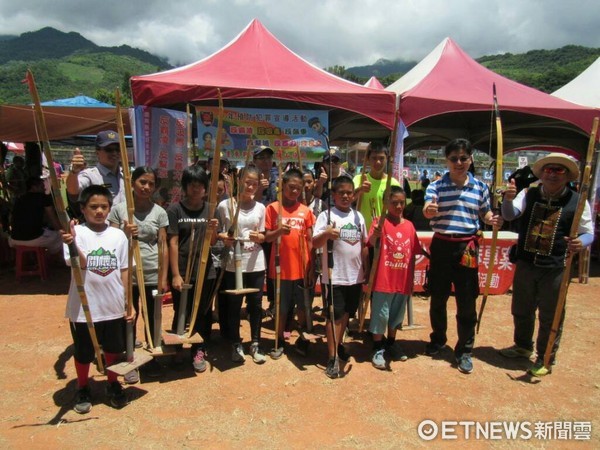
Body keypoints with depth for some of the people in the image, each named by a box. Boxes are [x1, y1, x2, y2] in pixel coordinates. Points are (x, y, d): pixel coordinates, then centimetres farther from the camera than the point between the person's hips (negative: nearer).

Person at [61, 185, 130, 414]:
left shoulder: (118, 235, 0)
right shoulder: (76, 232, -10)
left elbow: (124, 271, 5)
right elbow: (80, 263, -26)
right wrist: (71, 243, -46)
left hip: (114, 307, 3)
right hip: (83, 308, -2)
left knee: (114, 349, 17)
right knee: (83, 352, 15)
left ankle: (113, 385, 40)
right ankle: (83, 390, 38)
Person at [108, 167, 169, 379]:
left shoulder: (159, 212, 1)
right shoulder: (119, 209, -1)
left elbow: (163, 246, 2)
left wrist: (163, 277, -1)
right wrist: (124, 234, -19)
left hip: (152, 275, 1)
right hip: (127, 275, -1)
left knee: (152, 319, 12)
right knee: (129, 318, 10)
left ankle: (152, 358, 30)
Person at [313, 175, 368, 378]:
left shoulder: (358, 216, 9)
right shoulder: (326, 215, -8)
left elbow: (364, 245, 16)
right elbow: (315, 243, -17)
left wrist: (366, 268, 14)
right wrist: (326, 233, -36)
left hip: (355, 276, 6)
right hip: (335, 276, -5)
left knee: (346, 313, 18)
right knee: (335, 315, -2)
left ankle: (339, 345, 38)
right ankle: (332, 358, 6)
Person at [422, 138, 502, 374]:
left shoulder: (480, 187, 3)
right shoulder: (436, 186, -2)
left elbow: (485, 213, 14)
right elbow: (428, 210, -19)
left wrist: (494, 220, -9)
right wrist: (429, 210, -43)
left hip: (467, 247, 0)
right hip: (441, 246, 0)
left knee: (467, 302, 4)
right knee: (438, 298, 13)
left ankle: (464, 350, 20)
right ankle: (438, 339, 35)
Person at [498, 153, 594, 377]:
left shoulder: (577, 201, -5)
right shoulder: (528, 194, -1)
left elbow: (588, 233, 0)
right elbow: (510, 214, -14)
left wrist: (581, 242, -23)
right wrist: (508, 199, -35)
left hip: (555, 269, -2)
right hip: (525, 264, 3)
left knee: (551, 316, 8)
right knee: (521, 310, 18)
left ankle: (545, 358, 28)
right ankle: (523, 346, 41)